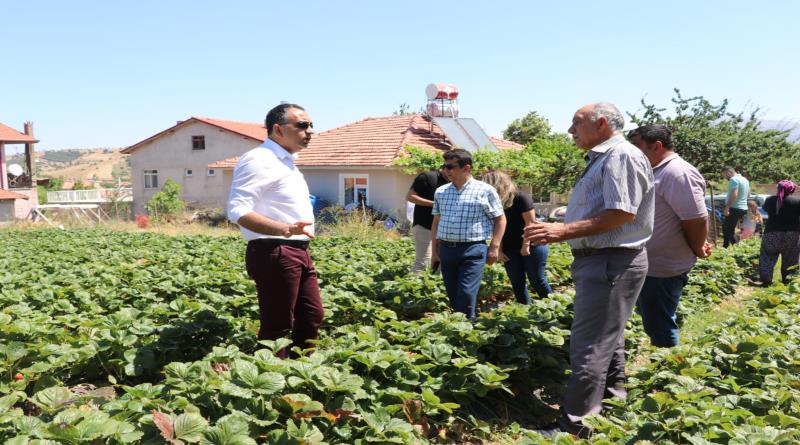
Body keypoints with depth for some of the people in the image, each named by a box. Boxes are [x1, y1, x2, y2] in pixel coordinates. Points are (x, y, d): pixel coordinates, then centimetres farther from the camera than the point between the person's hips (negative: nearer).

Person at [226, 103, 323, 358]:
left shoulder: (286, 162, 18)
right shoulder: (259, 160, -14)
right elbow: (237, 211, -24)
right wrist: (284, 229, -36)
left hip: (298, 252, 10)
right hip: (274, 254, -10)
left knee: (312, 315, 15)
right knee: (277, 326, -3)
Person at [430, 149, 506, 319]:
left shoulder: (485, 190, -3)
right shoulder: (441, 192, 11)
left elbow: (500, 219, 2)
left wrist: (494, 247, -5)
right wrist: (434, 251, 15)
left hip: (472, 250, -5)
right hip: (446, 250, 5)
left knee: (467, 295, -11)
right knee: (452, 296, 10)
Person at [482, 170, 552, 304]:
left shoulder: (520, 198, -15)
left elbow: (530, 222, -16)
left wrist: (526, 246, -16)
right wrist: (499, 250, 2)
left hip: (531, 246, -6)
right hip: (510, 249, 6)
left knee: (537, 280, 0)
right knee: (517, 283, 7)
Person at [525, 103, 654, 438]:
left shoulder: (621, 156, -14)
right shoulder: (602, 159, 18)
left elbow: (623, 213, -25)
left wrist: (565, 231, -26)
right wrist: (562, 229, 12)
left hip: (611, 262, -11)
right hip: (601, 260, 11)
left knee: (590, 345, -7)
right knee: (607, 337, 19)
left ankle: (574, 424, -2)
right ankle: (613, 396, 32)